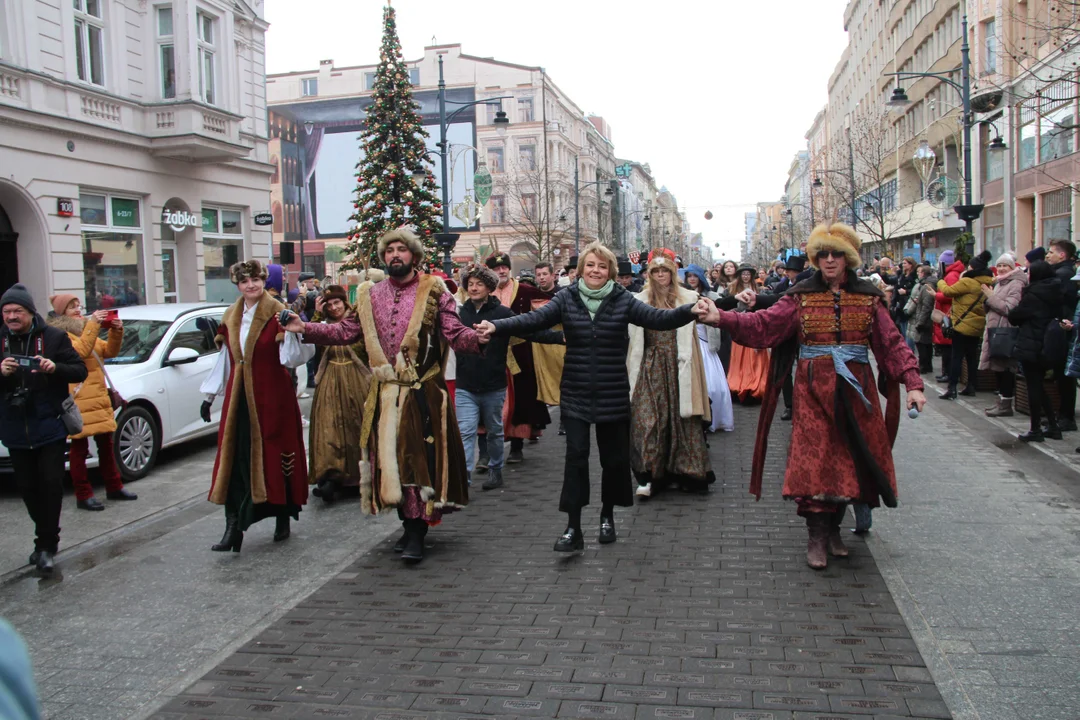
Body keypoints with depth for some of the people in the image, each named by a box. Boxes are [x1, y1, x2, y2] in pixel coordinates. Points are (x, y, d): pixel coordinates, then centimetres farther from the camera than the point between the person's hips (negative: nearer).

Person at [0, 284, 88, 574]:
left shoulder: (54, 337, -3)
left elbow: (80, 371, -4)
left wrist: (55, 367, -23)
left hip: (50, 426, -4)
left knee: (50, 484, -4)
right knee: (28, 487, 10)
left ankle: (46, 545, 5)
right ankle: (47, 539, 26)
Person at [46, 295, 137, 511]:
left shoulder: (86, 329, 19)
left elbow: (109, 351, 13)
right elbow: (80, 350, -24)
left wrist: (116, 332, -3)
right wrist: (93, 325, -26)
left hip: (99, 398, 8)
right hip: (78, 401, -8)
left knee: (106, 444, 14)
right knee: (80, 449, -3)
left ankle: (114, 487, 23)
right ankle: (83, 495, 2)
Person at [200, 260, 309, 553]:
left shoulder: (277, 314, -5)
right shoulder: (231, 317, 11)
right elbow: (224, 359, 18)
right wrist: (209, 395, 18)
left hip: (272, 396, -5)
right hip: (238, 397, 5)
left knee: (273, 456, 1)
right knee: (235, 458, 0)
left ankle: (283, 518, 16)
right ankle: (233, 525, 2)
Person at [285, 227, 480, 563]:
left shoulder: (434, 291, -2)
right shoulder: (369, 295, 11)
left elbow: (455, 333, -11)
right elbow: (346, 332, 8)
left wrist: (476, 337, -32)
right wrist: (305, 328, -1)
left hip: (423, 393, -4)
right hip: (384, 394, 4)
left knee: (420, 459, -4)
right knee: (389, 459, 10)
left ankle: (417, 533, 5)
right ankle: (409, 525, 25)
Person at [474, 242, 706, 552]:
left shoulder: (623, 300, -2)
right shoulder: (567, 298, -1)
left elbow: (658, 318, -12)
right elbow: (534, 319, -12)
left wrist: (690, 311, -31)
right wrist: (497, 326, -28)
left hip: (613, 395, 1)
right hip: (576, 394, 0)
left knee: (614, 457, 10)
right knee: (576, 456, -4)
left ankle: (607, 516, 31)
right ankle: (573, 528, 2)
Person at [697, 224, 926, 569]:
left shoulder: (869, 298, 6)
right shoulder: (801, 297, 3)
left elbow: (893, 343, 1)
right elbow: (762, 324, -7)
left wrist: (913, 383, -10)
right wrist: (722, 318, -21)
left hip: (855, 391, 2)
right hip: (813, 389, -1)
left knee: (850, 459, 7)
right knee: (814, 459, -5)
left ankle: (834, 528, 26)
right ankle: (816, 535, 6)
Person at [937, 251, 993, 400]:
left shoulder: (967, 282, -17)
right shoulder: (987, 283, 6)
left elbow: (948, 291, -11)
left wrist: (941, 282, 7)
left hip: (963, 325, -7)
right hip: (978, 326, 7)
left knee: (957, 357, -5)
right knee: (972, 356, 13)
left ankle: (952, 389, -7)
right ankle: (971, 387, 18)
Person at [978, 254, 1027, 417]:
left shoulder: (1015, 284, -9)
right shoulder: (999, 283, 19)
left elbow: (1009, 308, -21)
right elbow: (990, 309, 22)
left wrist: (990, 296, -16)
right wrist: (986, 298, 3)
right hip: (994, 329, 9)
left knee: (1005, 369, -6)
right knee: (998, 368, 12)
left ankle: (1006, 405, -2)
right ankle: (1001, 400, 20)